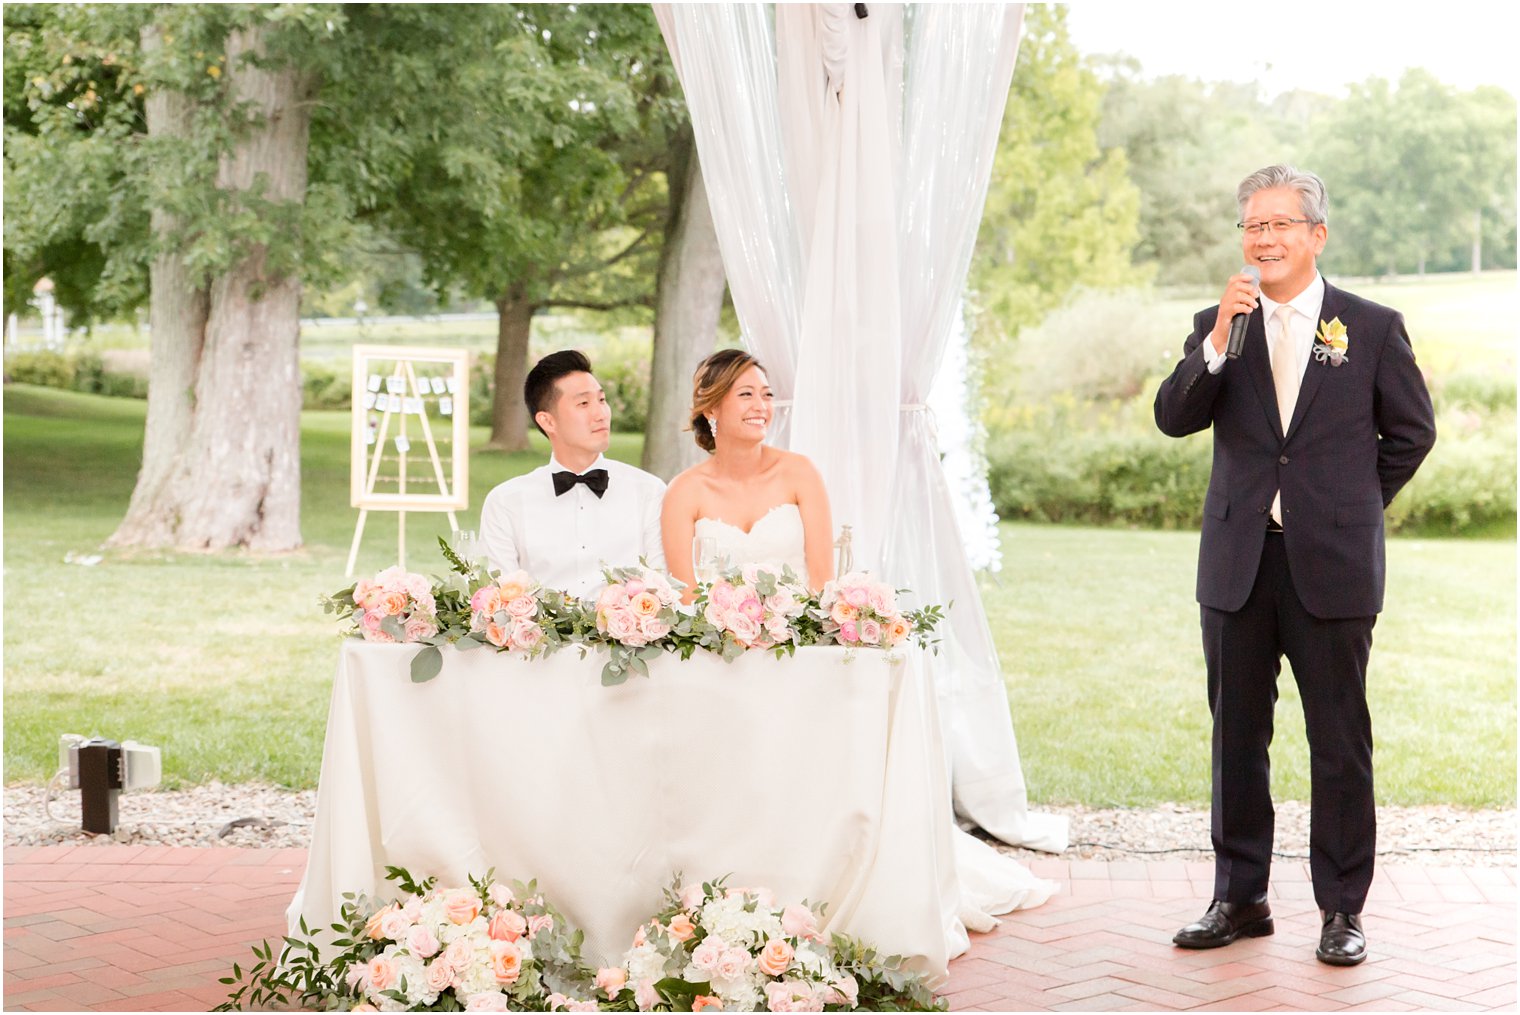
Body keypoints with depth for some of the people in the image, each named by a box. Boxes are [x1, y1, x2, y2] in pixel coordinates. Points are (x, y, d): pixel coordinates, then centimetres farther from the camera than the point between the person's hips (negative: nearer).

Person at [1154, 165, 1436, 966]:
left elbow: (1412, 430, 9)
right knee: (1236, 734, 10)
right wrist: (1219, 341, -18)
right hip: (1238, 563, 3)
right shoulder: (1217, 326, 6)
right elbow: (1173, 418, -7)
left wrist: (1354, 503, 7)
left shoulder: (1372, 327, 1)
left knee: (1339, 740, 3)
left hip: (1331, 566, -2)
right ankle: (1239, 897, 21)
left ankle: (1342, 909, 13)